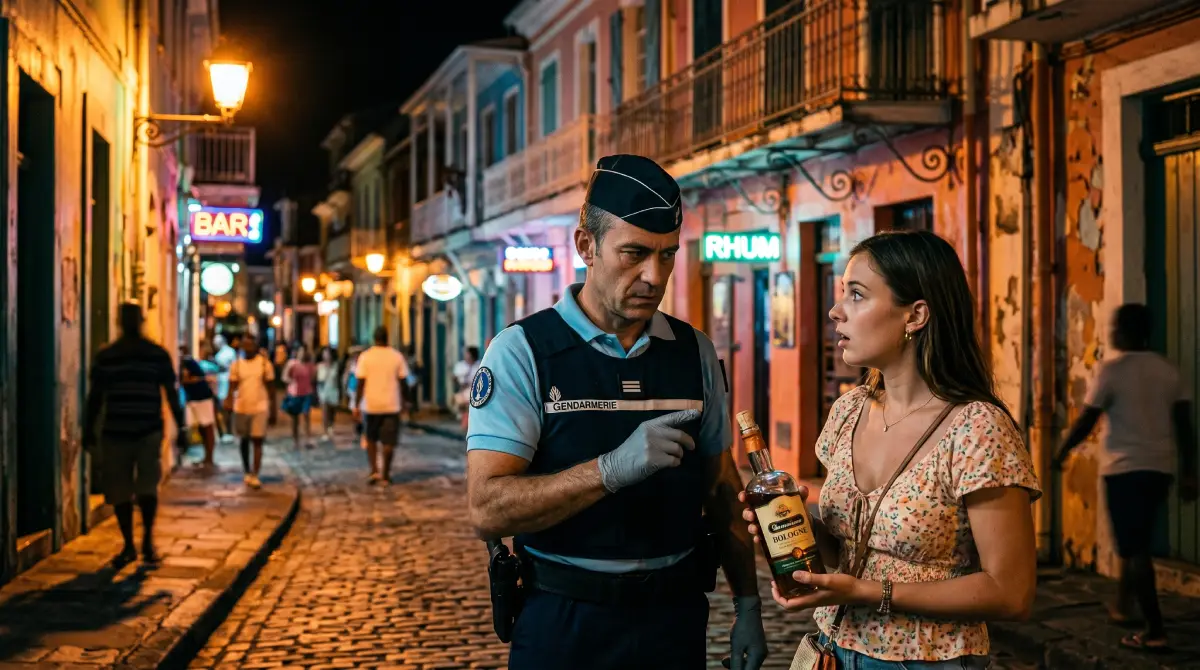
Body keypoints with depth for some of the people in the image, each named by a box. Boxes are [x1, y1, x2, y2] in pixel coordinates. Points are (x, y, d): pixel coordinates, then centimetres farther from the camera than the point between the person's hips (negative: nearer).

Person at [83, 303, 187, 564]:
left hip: (149, 431, -2)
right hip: (115, 432, 2)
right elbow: (95, 396, 10)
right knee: (119, 492, 4)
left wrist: (181, 428, 2)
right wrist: (88, 430, 8)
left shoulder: (158, 355, 3)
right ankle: (128, 545, 18)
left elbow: (171, 393, 5)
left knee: (147, 487, -12)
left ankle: (148, 541, 6)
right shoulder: (105, 357, 6)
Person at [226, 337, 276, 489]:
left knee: (257, 442, -7)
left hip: (260, 408, -2)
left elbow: (271, 388, 4)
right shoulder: (236, 364, 3)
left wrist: (273, 411, 4)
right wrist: (230, 399, -21)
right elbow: (232, 386, 1)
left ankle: (255, 476, -8)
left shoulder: (264, 363, 0)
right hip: (241, 408, 2)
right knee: (244, 441, 12)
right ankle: (247, 472, 28)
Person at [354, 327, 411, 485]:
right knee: (388, 442, 4)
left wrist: (357, 406, -3)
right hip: (391, 405, 0)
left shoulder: (365, 357, -5)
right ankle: (385, 475, 6)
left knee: (371, 439, 16)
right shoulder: (397, 357, -1)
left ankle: (374, 470, 5)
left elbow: (361, 384, -7)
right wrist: (402, 402, 13)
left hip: (371, 405, 0)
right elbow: (402, 382, 1)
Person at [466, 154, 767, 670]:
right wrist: (612, 470, -31)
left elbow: (722, 487, 11)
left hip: (676, 618, 4)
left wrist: (747, 603, 6)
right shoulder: (522, 352, -12)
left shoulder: (694, 352, 2)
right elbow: (487, 510, -20)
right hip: (564, 624, -3)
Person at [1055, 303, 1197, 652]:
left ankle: (1155, 630, -5)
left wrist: (1061, 453, 9)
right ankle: (1123, 606, 35)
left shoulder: (1112, 370, -9)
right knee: (1136, 542, 21)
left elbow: (1086, 422, -6)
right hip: (1161, 468, 6)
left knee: (1135, 548, -3)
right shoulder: (1168, 370, 8)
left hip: (1125, 468, -6)